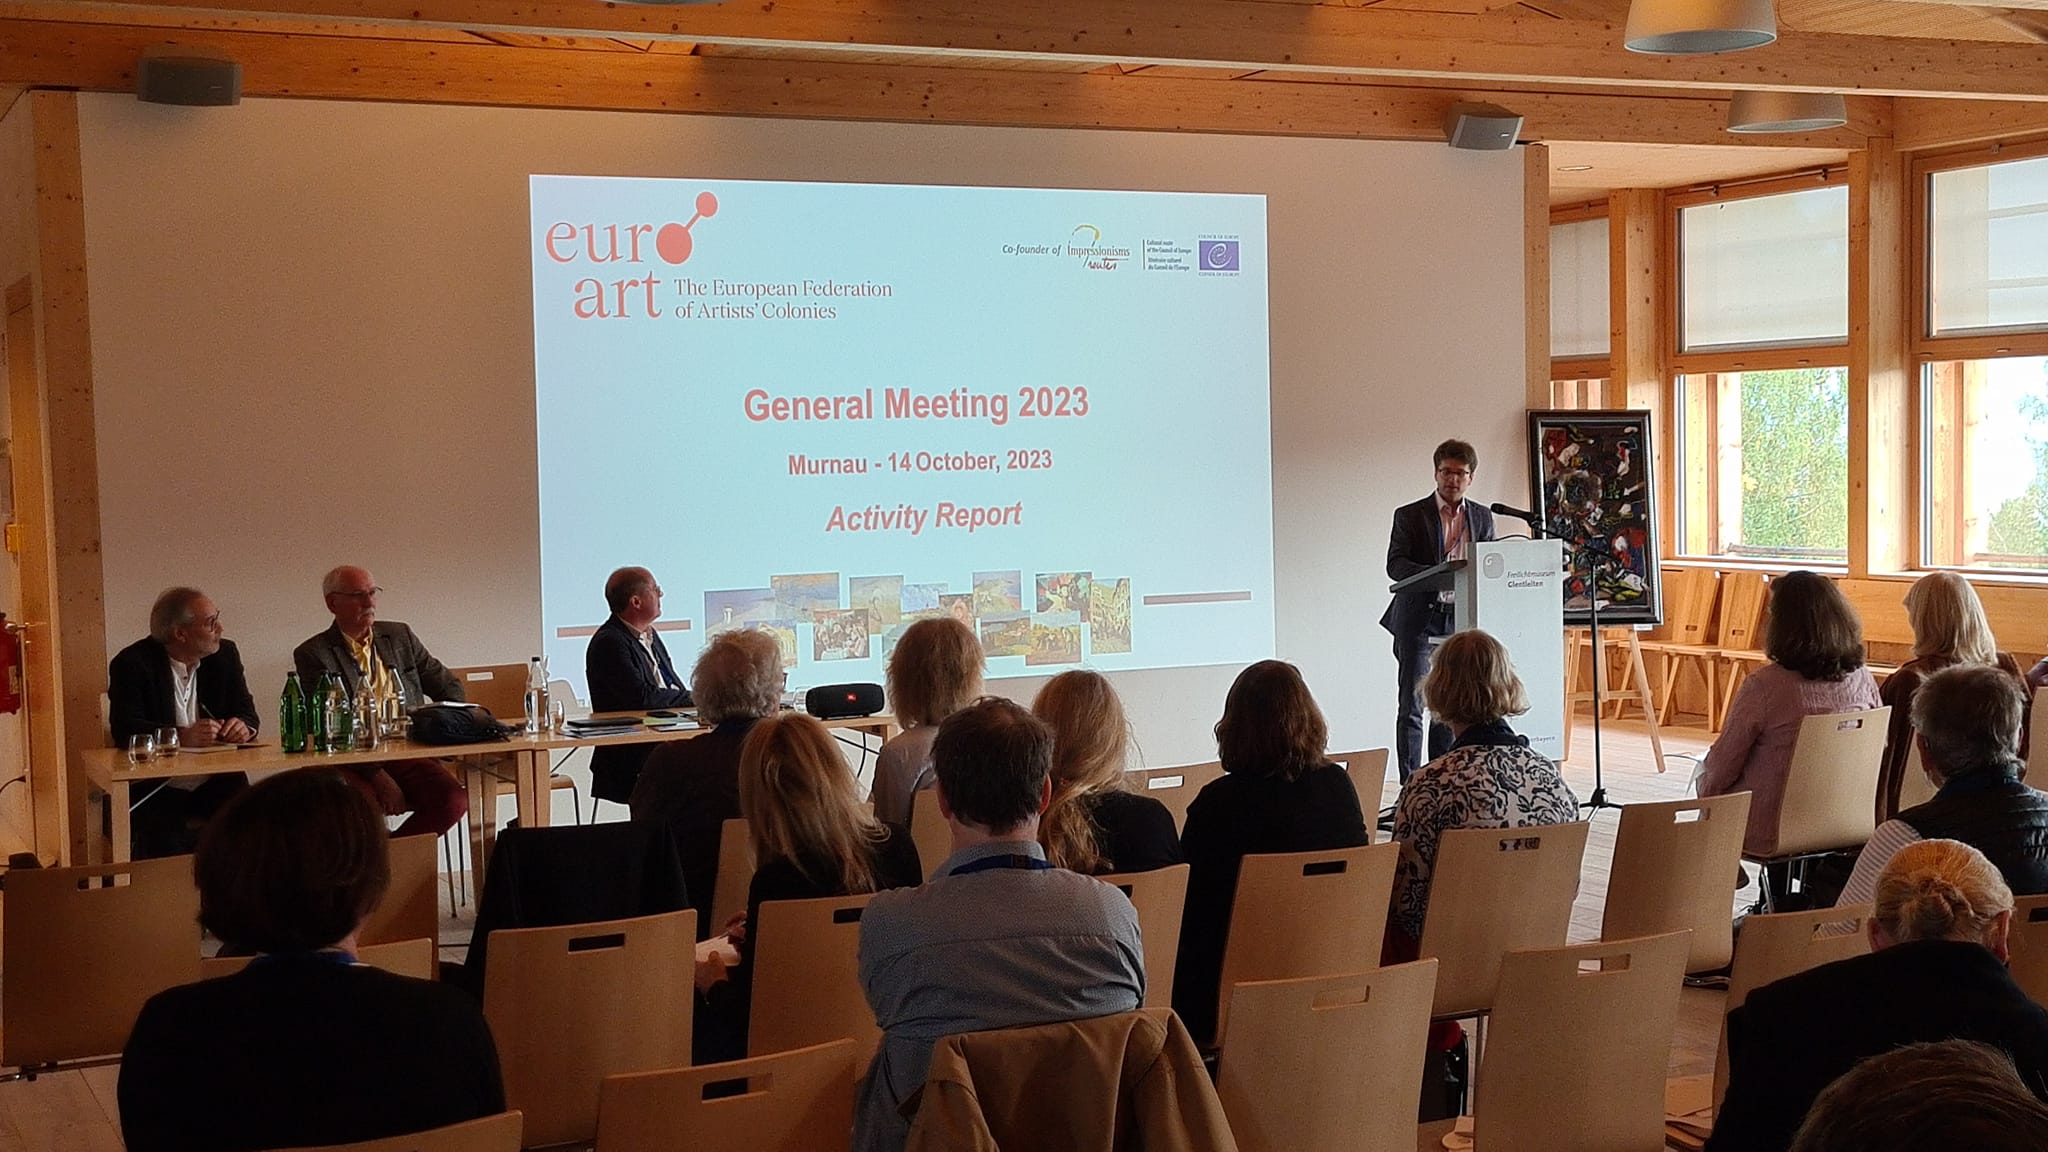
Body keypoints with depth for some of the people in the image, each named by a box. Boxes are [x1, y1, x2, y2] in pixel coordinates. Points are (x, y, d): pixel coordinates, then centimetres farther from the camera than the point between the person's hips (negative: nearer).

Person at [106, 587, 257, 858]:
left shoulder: (225, 655, 9)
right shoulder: (131, 663, -5)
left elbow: (246, 712, 12)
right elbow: (125, 730, -15)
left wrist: (244, 727, -14)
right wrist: (183, 736, -30)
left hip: (216, 784, 4)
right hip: (155, 792, -4)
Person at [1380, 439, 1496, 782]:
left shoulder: (1482, 517, 11)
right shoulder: (1410, 516, 0)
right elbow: (1395, 564, -10)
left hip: (1461, 618, 4)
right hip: (1418, 619, -4)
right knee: (1412, 706, -7)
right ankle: (1410, 786, -5)